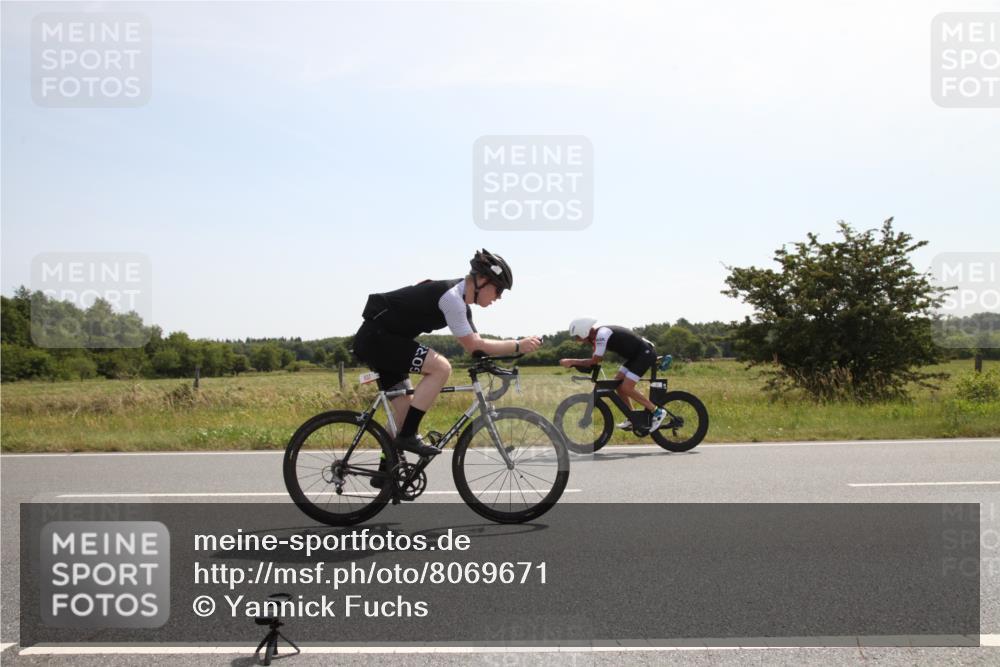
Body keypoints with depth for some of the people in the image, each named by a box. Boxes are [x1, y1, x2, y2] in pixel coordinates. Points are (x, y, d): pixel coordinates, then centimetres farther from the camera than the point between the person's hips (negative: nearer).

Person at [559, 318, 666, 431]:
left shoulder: (602, 334, -23)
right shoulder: (597, 334, 7)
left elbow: (595, 361, -22)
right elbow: (595, 359, 10)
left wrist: (571, 361, -17)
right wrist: (572, 362, -1)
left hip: (646, 353, -10)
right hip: (636, 354, 10)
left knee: (626, 388, -14)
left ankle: (657, 412, -3)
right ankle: (631, 419, 17)